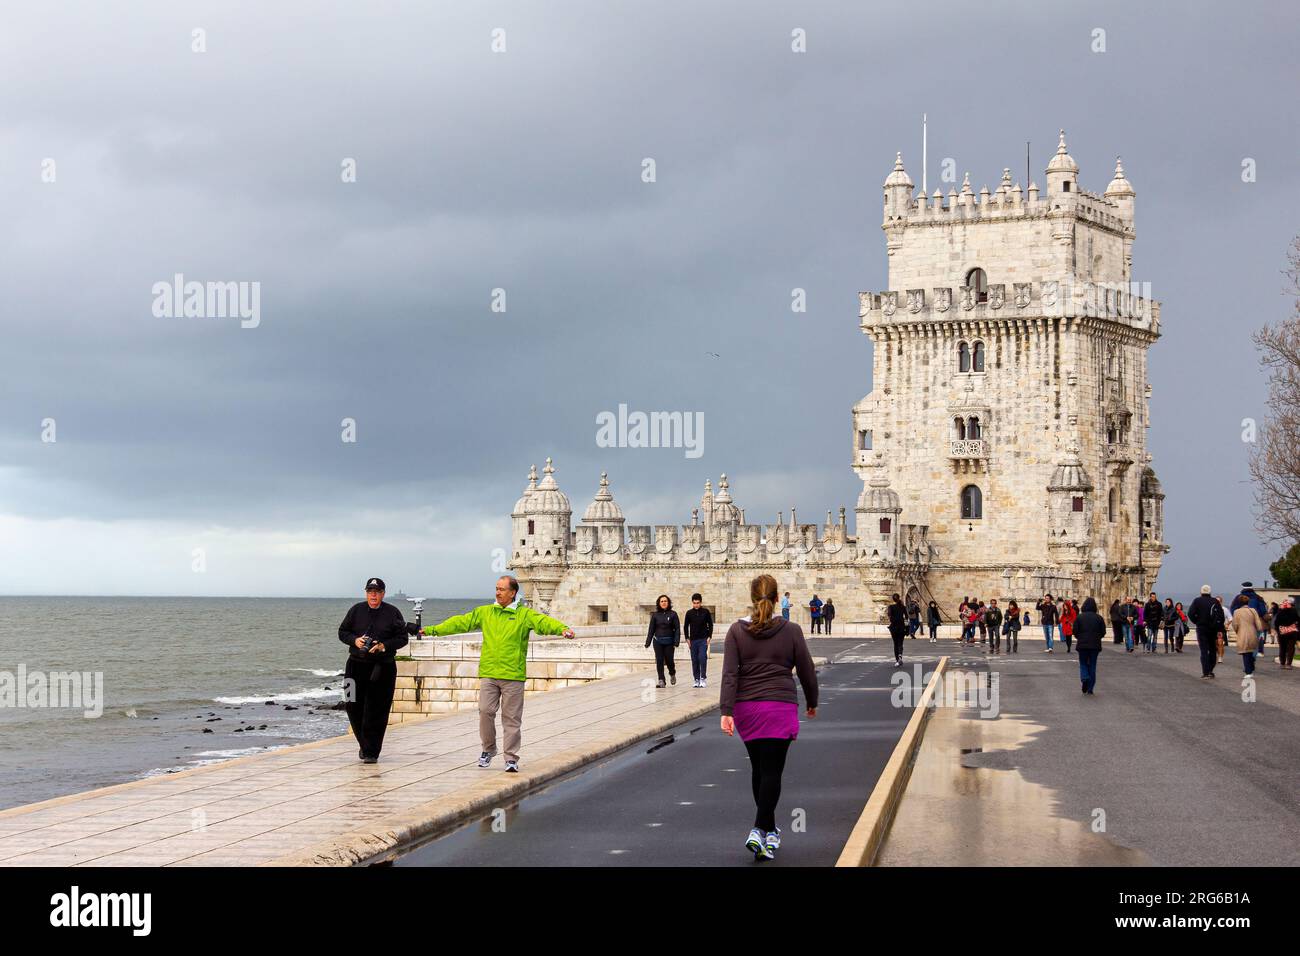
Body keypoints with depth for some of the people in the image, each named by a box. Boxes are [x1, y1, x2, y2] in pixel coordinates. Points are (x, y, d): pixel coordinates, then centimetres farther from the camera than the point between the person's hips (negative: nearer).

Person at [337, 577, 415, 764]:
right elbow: (342, 632, 13)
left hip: (383, 668, -2)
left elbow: (403, 638, 2)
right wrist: (355, 640, -7)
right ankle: (364, 743, 23)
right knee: (353, 706, 1)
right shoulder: (356, 610, 9)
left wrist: (384, 646, -13)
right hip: (357, 665, 2)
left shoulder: (393, 613, 3)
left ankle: (371, 752, 1)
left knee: (377, 711, -4)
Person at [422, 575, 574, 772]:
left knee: (511, 718, 1)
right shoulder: (485, 612, 13)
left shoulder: (524, 614, 2)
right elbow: (461, 622, 13)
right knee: (485, 711, -5)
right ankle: (488, 749, 18)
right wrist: (433, 630, 9)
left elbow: (544, 622, -13)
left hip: (513, 676, -3)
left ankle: (511, 758, 7)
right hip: (488, 673, 3)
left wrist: (562, 629, -33)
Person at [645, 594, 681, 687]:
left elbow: (677, 628, -2)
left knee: (669, 660, 1)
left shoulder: (673, 614, 0)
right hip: (658, 641, 2)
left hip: (669, 641, -2)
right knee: (659, 661, -4)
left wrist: (676, 641, -11)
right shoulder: (655, 615, 5)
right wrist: (648, 642, 4)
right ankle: (661, 681, -1)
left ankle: (672, 674, 32)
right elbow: (651, 629, 8)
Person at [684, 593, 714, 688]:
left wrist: (709, 637, -3)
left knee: (702, 658, -13)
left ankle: (703, 678, -7)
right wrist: (687, 638, 3)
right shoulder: (689, 613, 4)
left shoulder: (705, 612, 1)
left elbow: (710, 625, 5)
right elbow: (685, 626, 10)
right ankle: (697, 679, 8)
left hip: (703, 640, -2)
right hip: (693, 640, 2)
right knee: (694, 660, 3)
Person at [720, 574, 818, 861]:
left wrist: (727, 711, -11)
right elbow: (807, 671, 4)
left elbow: (729, 674, -8)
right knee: (772, 771, -3)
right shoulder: (791, 631, -3)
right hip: (780, 708, -3)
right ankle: (759, 832, -17)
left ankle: (769, 829, 29)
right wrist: (811, 702, 19)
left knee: (758, 768, 18)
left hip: (746, 708, 3)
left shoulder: (736, 631, 0)